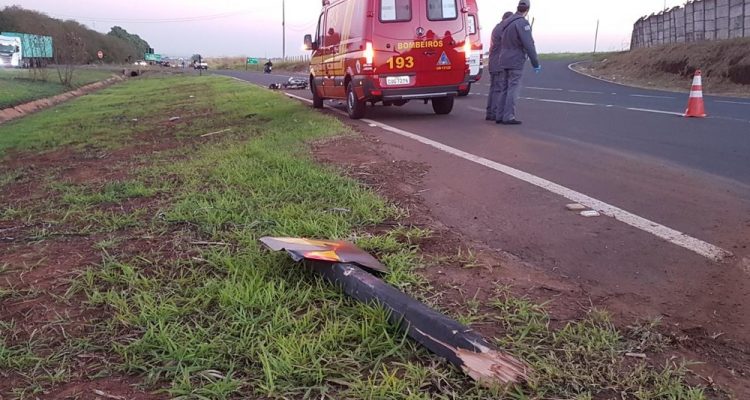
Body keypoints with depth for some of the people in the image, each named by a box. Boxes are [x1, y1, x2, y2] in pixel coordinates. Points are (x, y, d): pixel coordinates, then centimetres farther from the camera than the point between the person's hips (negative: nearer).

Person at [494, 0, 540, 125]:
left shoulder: (505, 23, 12)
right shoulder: (523, 23, -13)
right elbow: (529, 45, -18)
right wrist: (536, 63, -13)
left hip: (503, 62, 8)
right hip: (516, 63, -7)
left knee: (504, 90, 10)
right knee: (513, 90, -6)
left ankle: (499, 116, 9)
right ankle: (508, 117, -9)